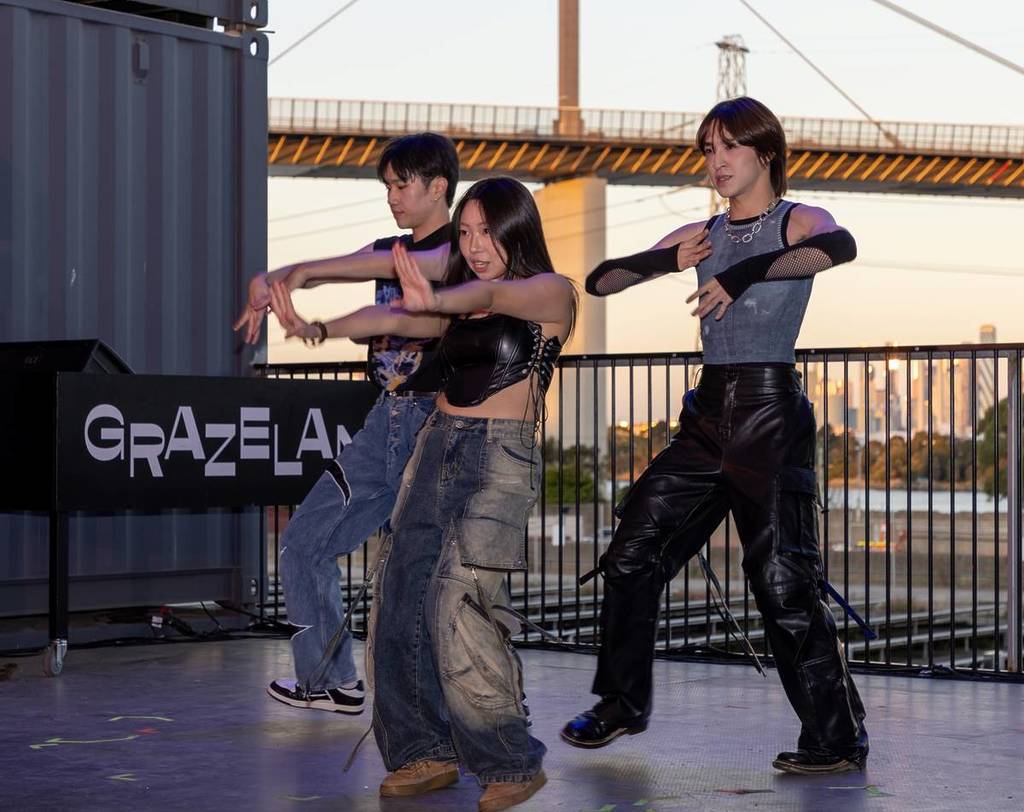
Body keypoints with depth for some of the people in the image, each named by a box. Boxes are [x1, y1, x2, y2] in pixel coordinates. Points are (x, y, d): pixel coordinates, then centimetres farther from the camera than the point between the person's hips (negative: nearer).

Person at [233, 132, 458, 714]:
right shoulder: (389, 249, 18)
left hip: (435, 419, -8)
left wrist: (306, 272, -27)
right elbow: (310, 273, 7)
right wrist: (268, 283, -15)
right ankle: (333, 681, 21)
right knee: (304, 546, 9)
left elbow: (406, 264, -25)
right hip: (386, 419, 8)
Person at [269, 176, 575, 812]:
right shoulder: (461, 303, 19)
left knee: (460, 605, -18)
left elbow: (492, 294, -21)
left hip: (501, 455, -7)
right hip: (438, 446, 7)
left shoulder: (550, 293, 0)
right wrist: (317, 328, -13)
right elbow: (389, 319, 5)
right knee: (401, 598, -2)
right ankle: (429, 752, 9)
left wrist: (436, 301, -42)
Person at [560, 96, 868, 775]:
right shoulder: (703, 235, 13)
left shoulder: (796, 222, -3)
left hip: (771, 414, -6)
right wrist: (667, 262, -7)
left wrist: (743, 273, -30)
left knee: (783, 580, -9)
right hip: (710, 412, 6)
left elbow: (841, 248, -29)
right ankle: (622, 704, 24)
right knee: (632, 554, 8)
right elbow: (600, 281, 10)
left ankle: (838, 738, 2)